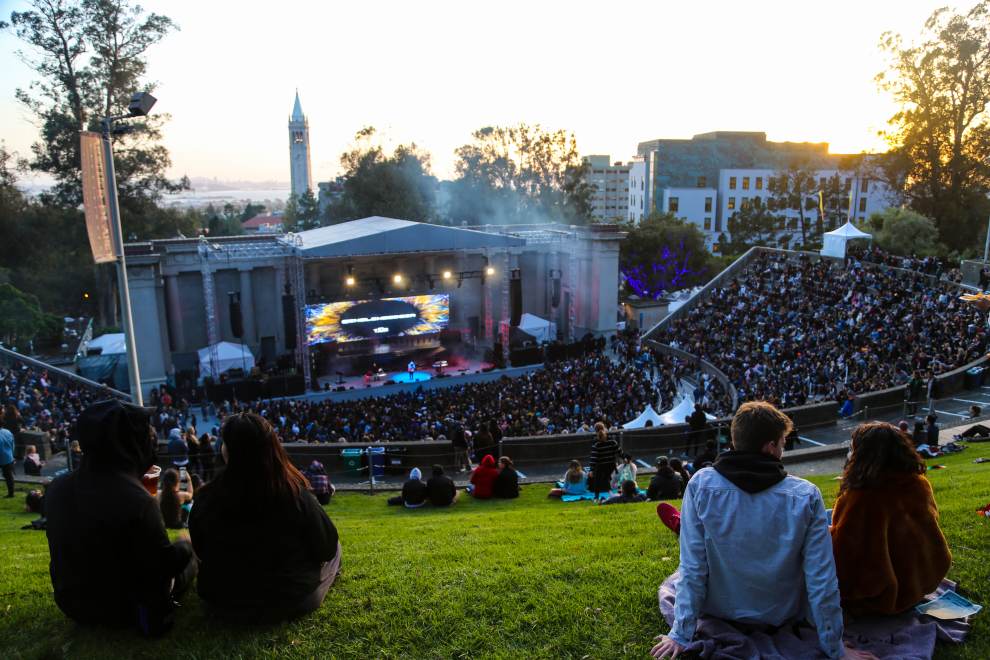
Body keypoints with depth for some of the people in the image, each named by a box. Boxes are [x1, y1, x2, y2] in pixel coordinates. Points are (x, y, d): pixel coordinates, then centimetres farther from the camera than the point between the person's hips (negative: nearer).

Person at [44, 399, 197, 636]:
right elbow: (167, 565, -23)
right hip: (123, 608, -6)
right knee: (187, 558, 17)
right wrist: (184, 543, -1)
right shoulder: (137, 501, -33)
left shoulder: (57, 488, -10)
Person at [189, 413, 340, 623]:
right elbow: (326, 548, -10)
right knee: (335, 547, 24)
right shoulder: (296, 495, -25)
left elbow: (202, 553, 0)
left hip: (223, 604, 2)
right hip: (294, 601, -2)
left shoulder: (206, 499, -19)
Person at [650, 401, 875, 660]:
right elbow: (822, 582, -17)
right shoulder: (806, 496, -21)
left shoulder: (701, 485, -21)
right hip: (783, 616, 1)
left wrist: (681, 634, -8)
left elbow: (692, 568, -18)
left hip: (720, 611, 0)